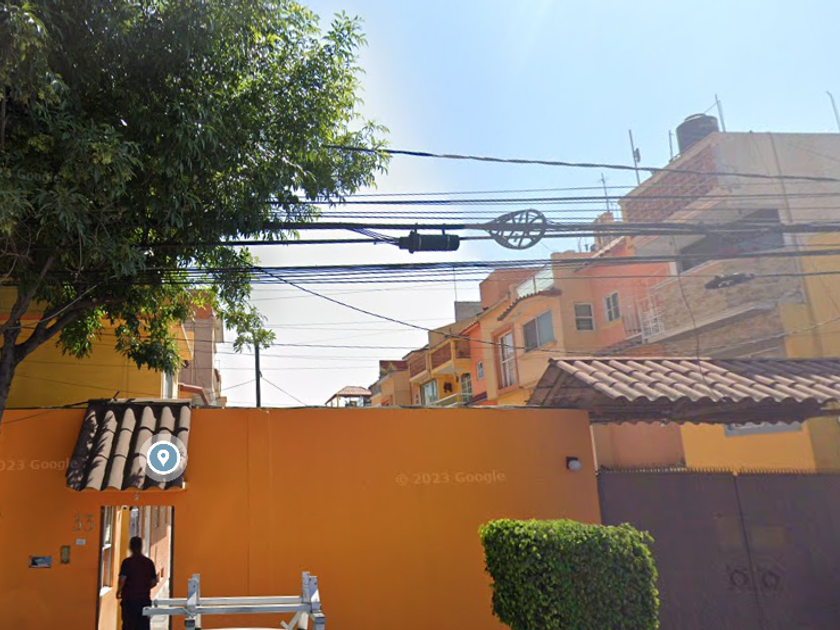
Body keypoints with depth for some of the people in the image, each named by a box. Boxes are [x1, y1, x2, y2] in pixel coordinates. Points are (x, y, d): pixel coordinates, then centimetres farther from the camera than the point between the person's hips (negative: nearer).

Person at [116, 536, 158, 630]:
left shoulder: (127, 562, -9)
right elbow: (154, 582, 5)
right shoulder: (149, 562, 2)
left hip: (129, 599, -2)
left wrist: (118, 592, 2)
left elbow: (122, 580, -17)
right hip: (144, 599, 3)